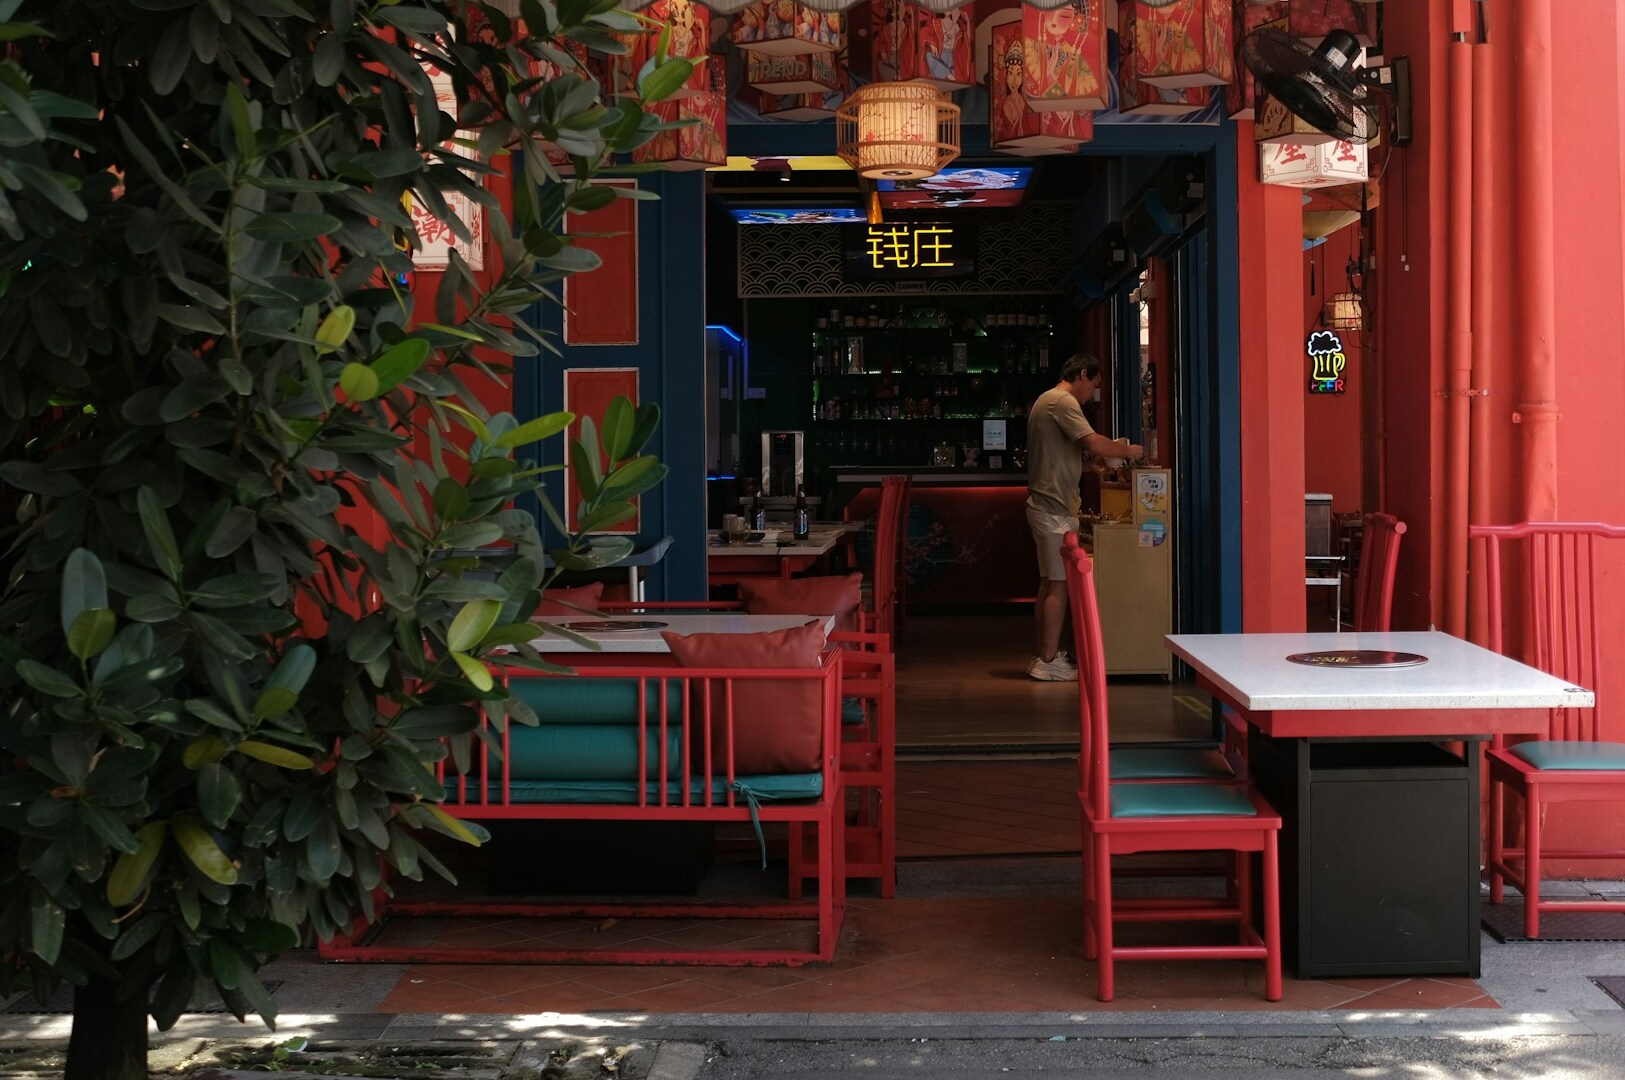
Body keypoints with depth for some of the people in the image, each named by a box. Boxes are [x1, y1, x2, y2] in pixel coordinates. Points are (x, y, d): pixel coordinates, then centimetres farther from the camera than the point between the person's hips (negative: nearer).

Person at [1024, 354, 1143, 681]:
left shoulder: (1047, 400, 19)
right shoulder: (1063, 402, -14)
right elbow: (1094, 443, -24)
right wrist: (1128, 450, -9)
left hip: (1044, 504, 11)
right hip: (1055, 509, -11)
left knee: (1049, 582, 13)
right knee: (1059, 583, -8)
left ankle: (1042, 655, 17)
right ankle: (1049, 661, -6)